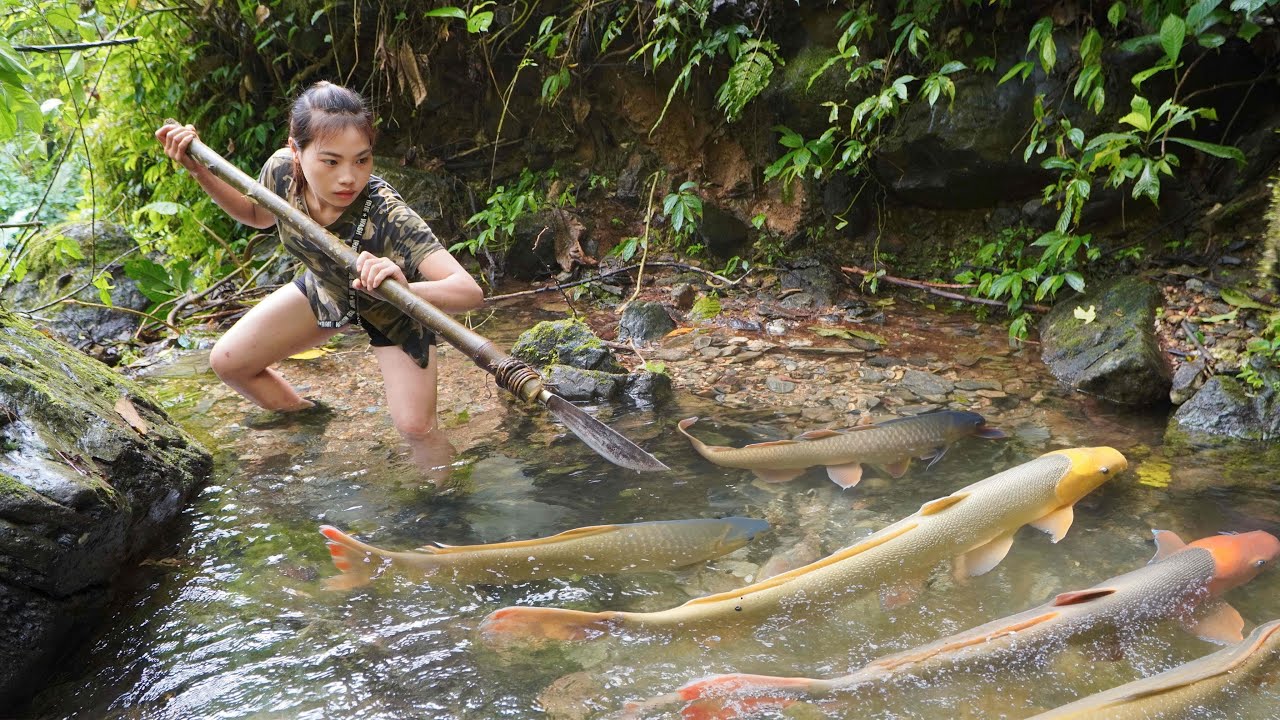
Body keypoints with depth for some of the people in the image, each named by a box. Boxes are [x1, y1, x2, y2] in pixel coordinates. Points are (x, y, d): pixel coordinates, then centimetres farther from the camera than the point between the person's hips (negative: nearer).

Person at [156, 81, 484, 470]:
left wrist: (404, 288, -68)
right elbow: (258, 214, -1)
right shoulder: (282, 171, -28)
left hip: (393, 307, -5)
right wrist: (199, 169, -13)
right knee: (228, 361, 4)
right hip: (326, 287, 5)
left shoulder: (389, 217, -44)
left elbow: (470, 291, -51)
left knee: (415, 428, -17)